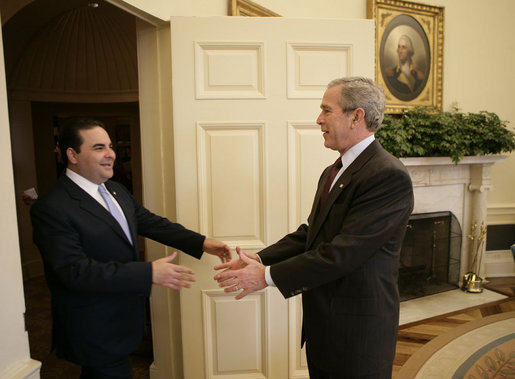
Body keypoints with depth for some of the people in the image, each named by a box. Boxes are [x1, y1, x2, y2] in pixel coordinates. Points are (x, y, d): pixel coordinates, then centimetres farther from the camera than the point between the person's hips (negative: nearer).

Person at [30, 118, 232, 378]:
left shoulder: (116, 191, 4)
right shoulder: (51, 208, -22)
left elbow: (151, 223, 5)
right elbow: (75, 271, -28)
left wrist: (202, 243, -7)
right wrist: (149, 273, -33)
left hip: (123, 315, 8)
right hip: (95, 332, -8)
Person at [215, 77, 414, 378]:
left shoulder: (389, 176, -22)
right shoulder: (333, 172, 9)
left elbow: (342, 253, -26)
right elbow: (310, 233, 8)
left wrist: (268, 276, -20)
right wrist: (260, 260, -4)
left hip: (358, 331, -8)